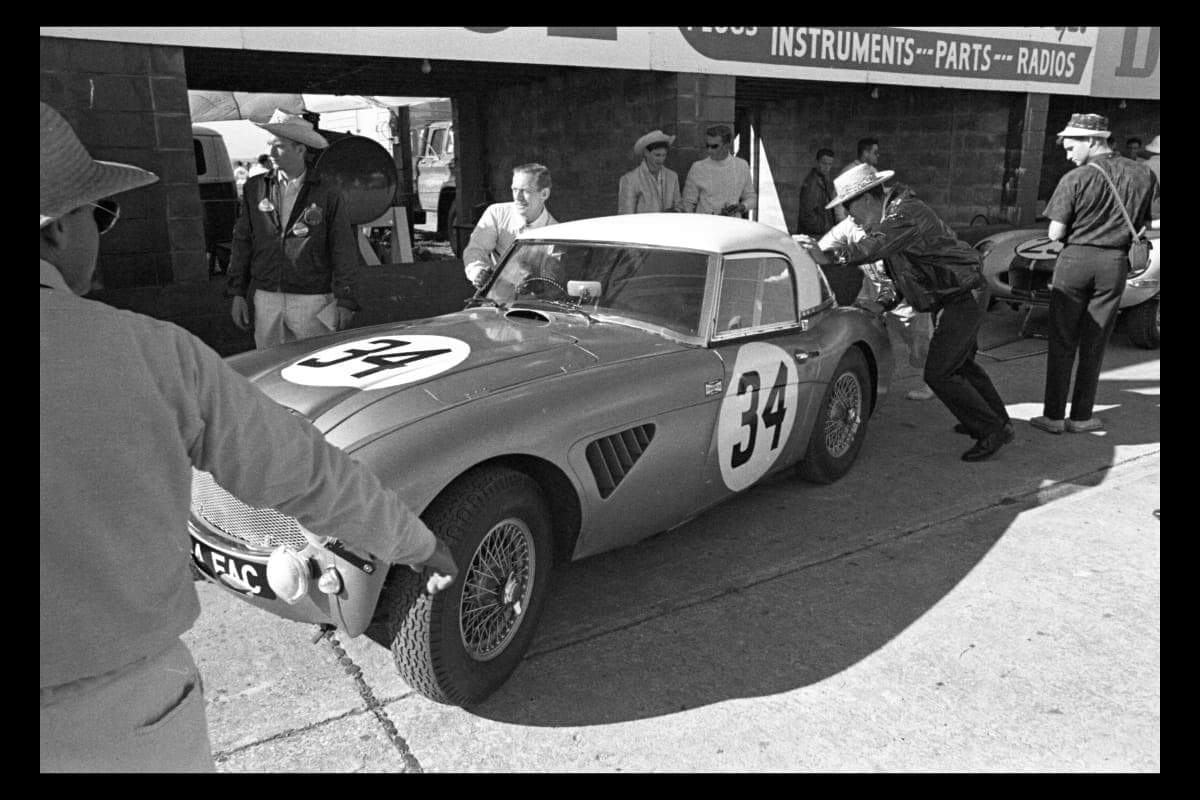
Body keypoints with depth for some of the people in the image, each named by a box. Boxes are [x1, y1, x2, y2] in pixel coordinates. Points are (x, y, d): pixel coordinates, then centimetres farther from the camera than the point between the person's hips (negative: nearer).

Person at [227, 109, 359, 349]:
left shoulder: (326, 194, -1)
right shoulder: (255, 188, 8)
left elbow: (344, 251, -2)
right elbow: (242, 242, 10)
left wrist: (345, 302, -7)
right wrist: (238, 294, 7)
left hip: (312, 301, -3)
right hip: (266, 298, 3)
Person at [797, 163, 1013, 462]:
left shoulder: (907, 214, -24)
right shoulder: (891, 213, 9)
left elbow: (874, 248, -39)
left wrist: (829, 256, -43)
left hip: (957, 302, -11)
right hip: (952, 302, 11)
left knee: (939, 373, -10)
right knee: (960, 364, 23)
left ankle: (992, 430, 2)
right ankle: (997, 420, 40)